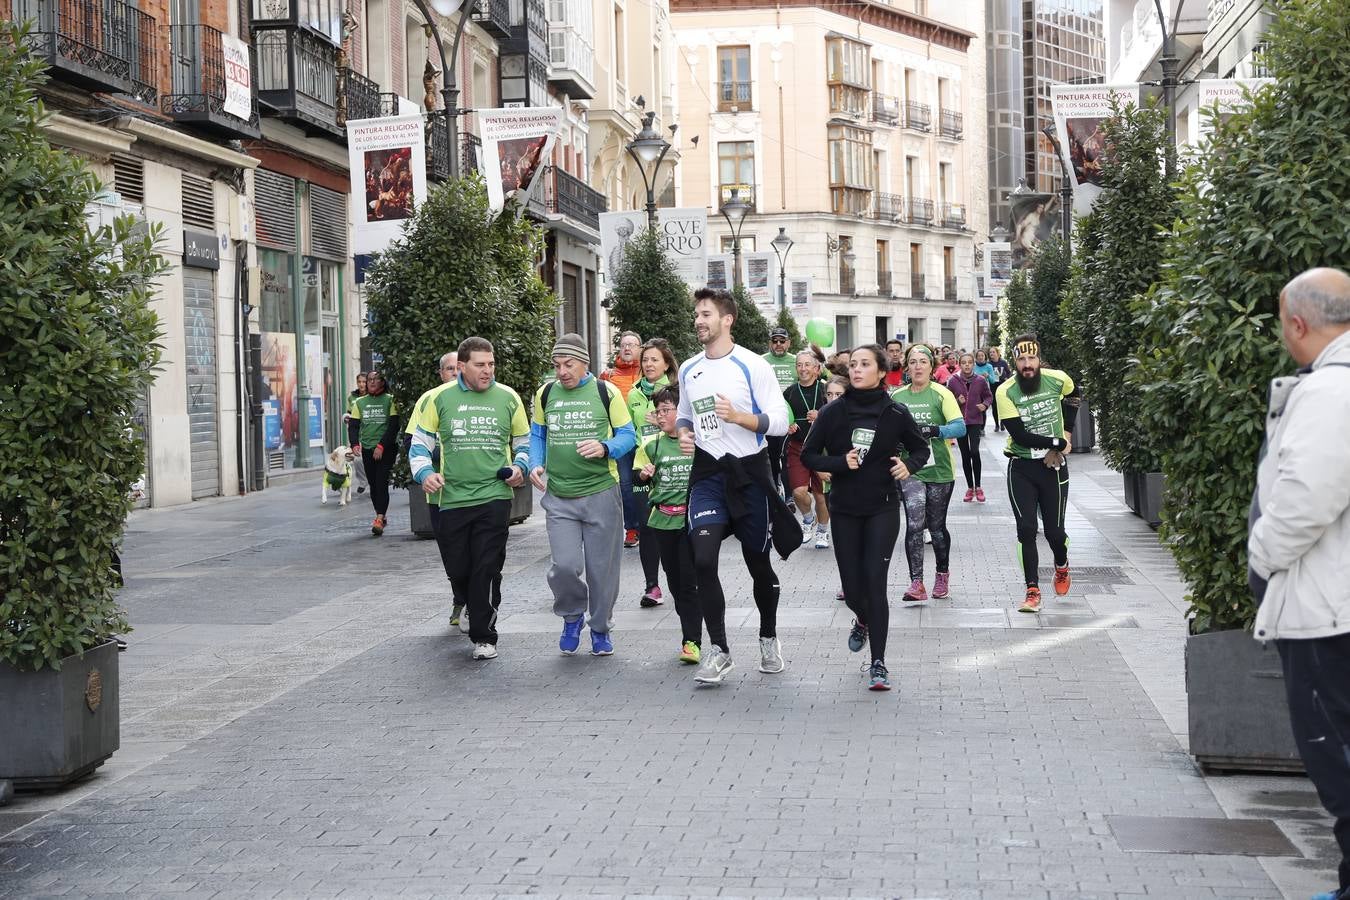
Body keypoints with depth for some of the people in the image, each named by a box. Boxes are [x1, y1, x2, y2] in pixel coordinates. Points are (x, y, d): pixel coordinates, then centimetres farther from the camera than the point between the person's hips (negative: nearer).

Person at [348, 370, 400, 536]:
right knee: (373, 485, 9)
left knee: (381, 483, -13)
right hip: (367, 449, 5)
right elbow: (353, 425, 7)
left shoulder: (390, 401, -3)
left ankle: (379, 519, -18)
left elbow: (394, 426, -9)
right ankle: (382, 516, 22)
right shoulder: (359, 402, 11)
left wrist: (381, 446, -16)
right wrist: (354, 444, -10)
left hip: (386, 449, -5)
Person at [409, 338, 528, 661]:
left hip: (494, 497, -1)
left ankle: (484, 636, 3)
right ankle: (465, 605, 40)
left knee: (487, 569, -8)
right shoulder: (437, 398, 2)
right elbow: (420, 443, 9)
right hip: (451, 498, 1)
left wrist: (519, 467, -1)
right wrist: (424, 473, -9)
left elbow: (523, 442, 18)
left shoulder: (508, 398, 5)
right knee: (457, 570, 9)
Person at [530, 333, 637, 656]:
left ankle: (600, 628, 27)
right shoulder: (545, 394, 6)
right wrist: (535, 465, 1)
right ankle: (572, 615, 18)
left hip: (601, 493, -1)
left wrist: (604, 448, -18)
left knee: (601, 568, 5)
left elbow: (628, 436, 2)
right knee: (564, 566, -11)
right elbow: (537, 434, 19)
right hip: (559, 497, 1)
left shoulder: (606, 392, -2)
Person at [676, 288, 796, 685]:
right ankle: (718, 650, -5)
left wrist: (738, 416, -24)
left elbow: (780, 421, -10)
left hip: (749, 472, -3)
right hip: (708, 474, 3)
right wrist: (683, 432, 1)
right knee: (703, 559, -14)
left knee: (758, 562, 9)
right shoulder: (688, 370, 8)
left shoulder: (752, 366, -8)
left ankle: (769, 638, 32)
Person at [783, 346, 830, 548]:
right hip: (797, 447, 1)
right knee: (799, 491, -14)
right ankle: (809, 520, 16)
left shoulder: (825, 391, -1)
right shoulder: (790, 393, 5)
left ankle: (822, 531, 27)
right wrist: (787, 428, -5)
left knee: (821, 494, 4)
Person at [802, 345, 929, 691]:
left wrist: (909, 464, -10)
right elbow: (808, 455, 0)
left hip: (882, 509, -2)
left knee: (874, 581, -12)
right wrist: (840, 463, -16)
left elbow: (921, 448, 11)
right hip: (845, 509, 2)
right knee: (852, 587, 6)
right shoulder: (833, 412, -3)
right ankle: (863, 619, 43)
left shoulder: (895, 413, -4)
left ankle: (878, 663, -5)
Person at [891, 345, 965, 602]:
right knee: (914, 523, -15)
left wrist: (934, 430, -30)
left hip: (939, 470, -1)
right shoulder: (896, 397, 4)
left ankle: (943, 573, 34)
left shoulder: (942, 394, -6)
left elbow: (960, 427, -16)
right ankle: (916, 583, -16)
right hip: (909, 469, 1)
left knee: (936, 526, 11)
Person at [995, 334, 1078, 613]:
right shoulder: (1006, 392, -14)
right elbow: (1019, 435, -19)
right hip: (1021, 467, -1)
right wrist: (1057, 442, -15)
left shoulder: (1057, 379, -7)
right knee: (1026, 530, -5)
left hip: (1053, 465, 1)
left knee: (1054, 530, 5)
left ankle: (1061, 567, 38)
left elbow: (1073, 394, 19)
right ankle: (1033, 591, 1)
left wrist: (1067, 432, 12)